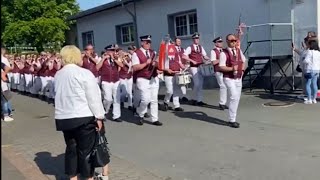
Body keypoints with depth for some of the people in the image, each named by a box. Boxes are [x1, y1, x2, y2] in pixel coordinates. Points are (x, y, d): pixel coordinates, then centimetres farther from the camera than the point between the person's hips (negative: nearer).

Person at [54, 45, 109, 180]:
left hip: (63, 117, 6)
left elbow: (59, 95, 16)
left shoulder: (57, 75, 9)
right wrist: (99, 116, -7)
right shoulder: (84, 73, -11)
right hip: (83, 117, -6)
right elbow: (93, 97, -12)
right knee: (86, 149, 4)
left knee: (71, 148, 15)